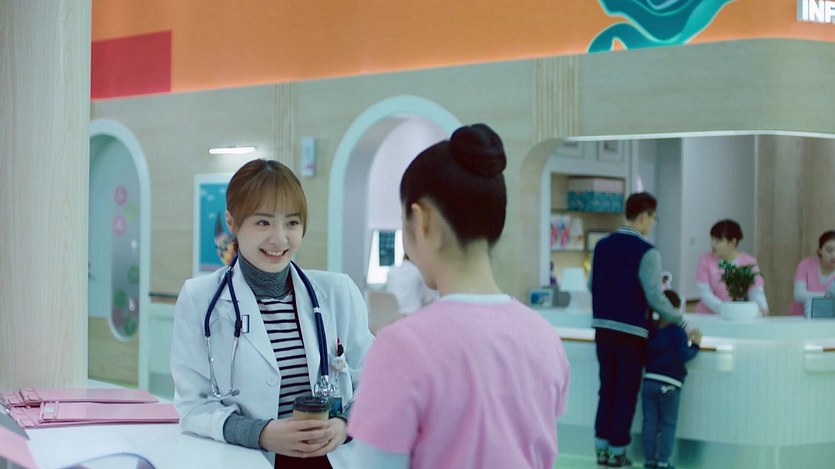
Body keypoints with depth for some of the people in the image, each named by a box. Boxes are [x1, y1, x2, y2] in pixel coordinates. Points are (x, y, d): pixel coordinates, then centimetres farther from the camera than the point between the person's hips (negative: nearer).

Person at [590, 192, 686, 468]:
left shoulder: (602, 245, 5)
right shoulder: (646, 252, -14)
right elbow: (655, 297, -16)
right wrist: (679, 320, -4)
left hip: (603, 328, 6)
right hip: (630, 332, -6)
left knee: (607, 390, 15)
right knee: (626, 393, 5)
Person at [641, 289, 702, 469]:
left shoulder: (650, 330, 7)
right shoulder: (677, 331, -10)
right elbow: (683, 355, -17)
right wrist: (694, 344, -1)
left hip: (648, 381, 5)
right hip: (669, 384, -5)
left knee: (650, 422, 7)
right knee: (668, 424, 3)